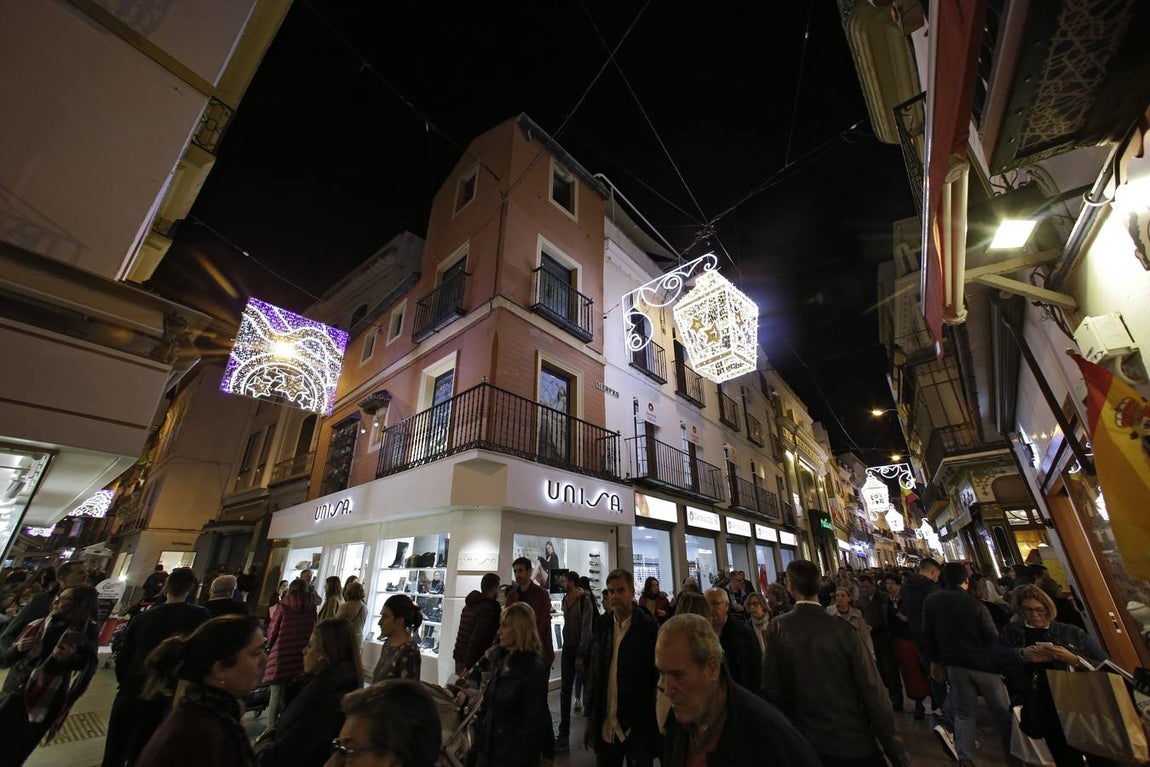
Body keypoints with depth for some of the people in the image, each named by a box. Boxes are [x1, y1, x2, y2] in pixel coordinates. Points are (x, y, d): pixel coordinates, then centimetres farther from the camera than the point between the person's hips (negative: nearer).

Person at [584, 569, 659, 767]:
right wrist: (591, 719, 6)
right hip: (605, 727, 4)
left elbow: (657, 677, -10)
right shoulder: (602, 626, 0)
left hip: (638, 727, -4)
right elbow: (593, 675, 6)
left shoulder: (649, 627, -13)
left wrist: (649, 722, -8)